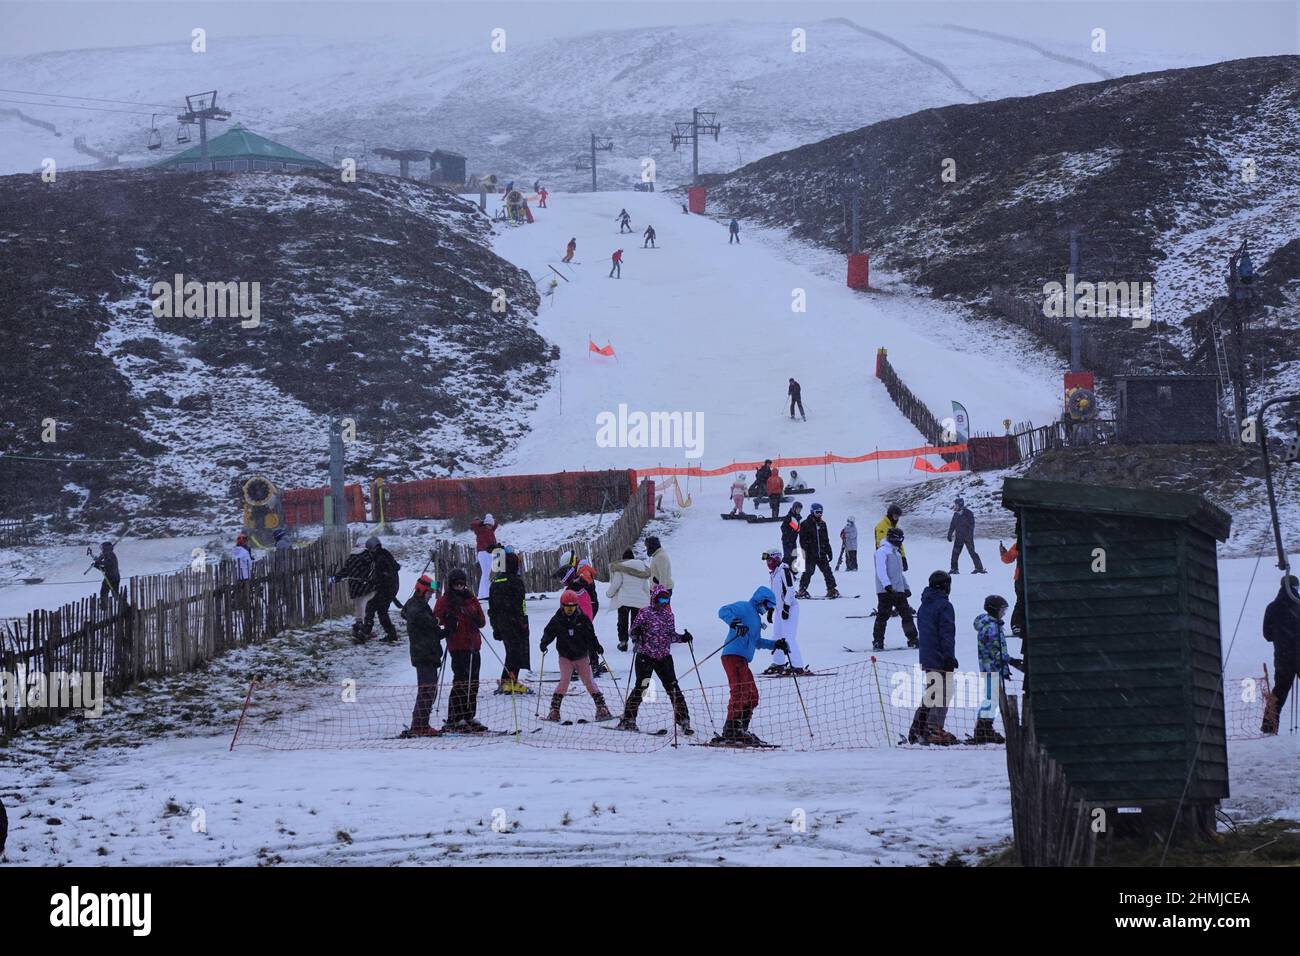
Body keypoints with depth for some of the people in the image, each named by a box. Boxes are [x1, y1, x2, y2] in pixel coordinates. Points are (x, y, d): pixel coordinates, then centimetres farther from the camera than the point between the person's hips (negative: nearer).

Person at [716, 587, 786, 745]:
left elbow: (756, 641, 39)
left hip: (742, 660, 11)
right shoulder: (744, 608, -1)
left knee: (752, 696, 12)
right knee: (740, 693, -19)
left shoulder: (756, 617, 29)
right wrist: (735, 623, -33)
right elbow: (723, 611, -16)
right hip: (733, 656, -11)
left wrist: (775, 644, 29)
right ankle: (731, 732, -24)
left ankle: (740, 731, 15)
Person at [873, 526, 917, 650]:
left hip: (899, 590, 8)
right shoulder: (882, 551, -7)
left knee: (907, 614, 6)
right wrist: (887, 585, -31)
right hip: (885, 591, -8)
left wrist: (906, 587, 29)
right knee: (883, 616, -6)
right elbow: (881, 570, -19)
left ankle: (912, 640, 12)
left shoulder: (897, 553, 21)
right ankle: (877, 642, -2)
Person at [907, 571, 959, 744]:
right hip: (940, 657, -9)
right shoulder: (944, 606, -13)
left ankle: (917, 729, 18)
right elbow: (947, 633, -17)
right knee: (943, 693, -5)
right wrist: (949, 657, -15)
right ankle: (934, 732, -10)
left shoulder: (924, 606, 13)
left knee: (930, 693, 17)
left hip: (926, 658, 9)